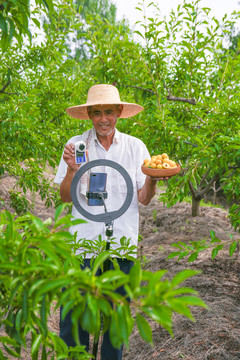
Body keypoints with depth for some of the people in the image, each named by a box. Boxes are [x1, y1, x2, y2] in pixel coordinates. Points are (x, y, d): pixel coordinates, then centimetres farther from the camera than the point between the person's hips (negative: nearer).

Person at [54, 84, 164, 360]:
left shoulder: (135, 147, 3)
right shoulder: (76, 145, 2)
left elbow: (143, 199, 2)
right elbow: (65, 197, 1)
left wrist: (152, 179, -18)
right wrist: (72, 170, -16)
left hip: (122, 243, 1)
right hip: (83, 241, -1)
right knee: (73, 317, 2)